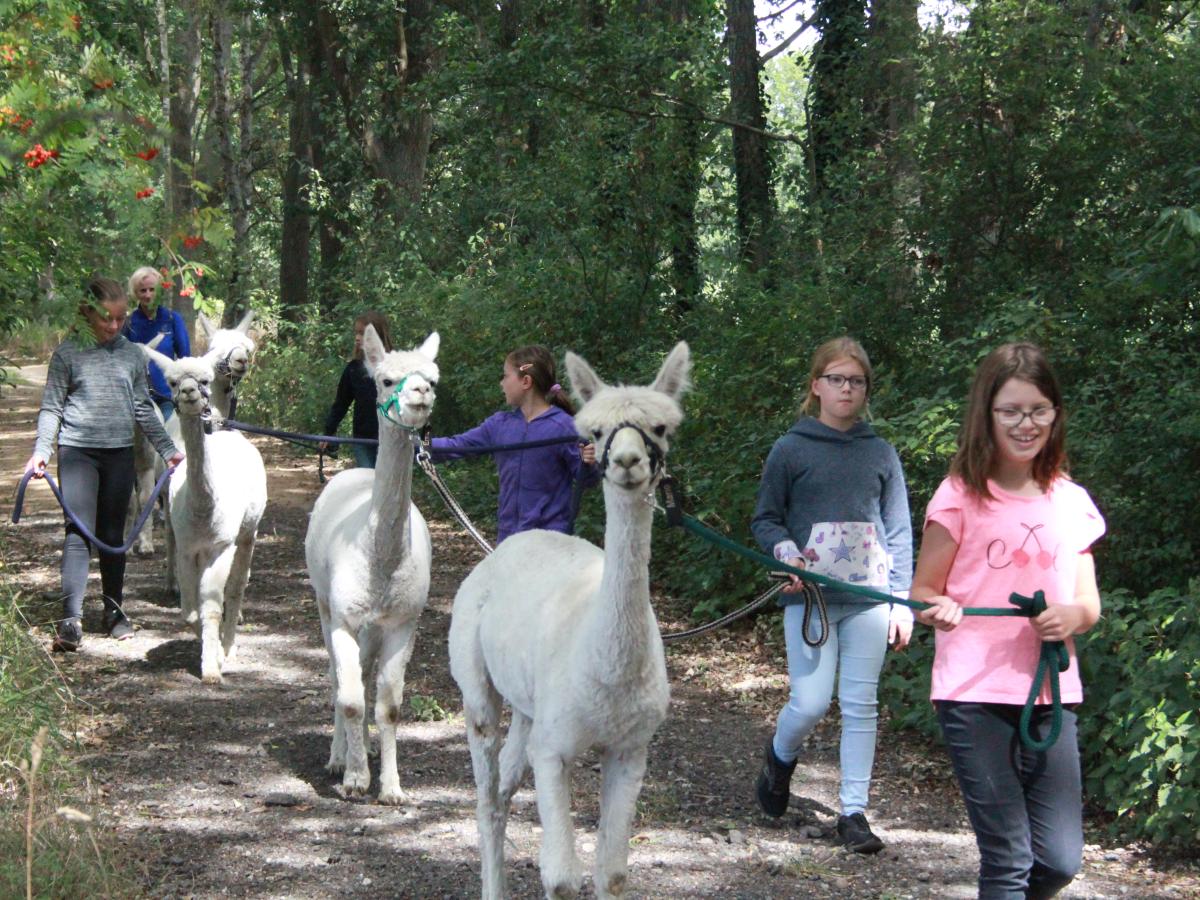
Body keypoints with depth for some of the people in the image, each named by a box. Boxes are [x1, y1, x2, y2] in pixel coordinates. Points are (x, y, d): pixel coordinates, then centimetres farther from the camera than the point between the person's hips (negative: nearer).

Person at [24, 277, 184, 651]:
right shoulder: (68, 353, -2)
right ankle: (71, 618, -16)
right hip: (78, 452, -3)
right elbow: (51, 407, 1)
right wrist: (41, 450, -9)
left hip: (120, 454, 3)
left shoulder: (132, 355, 8)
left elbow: (143, 409, 14)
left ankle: (114, 610, 22)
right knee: (79, 533, -11)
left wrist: (168, 449, 11)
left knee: (113, 535, 10)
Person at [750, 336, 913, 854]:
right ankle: (780, 756, 26)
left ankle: (854, 813, 10)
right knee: (811, 703, -7)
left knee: (861, 706, 2)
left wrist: (903, 603, 5)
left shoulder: (880, 454, 9)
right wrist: (785, 551, -15)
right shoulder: (791, 449, 2)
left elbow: (898, 533, 11)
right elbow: (765, 520, 6)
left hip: (869, 597, 2)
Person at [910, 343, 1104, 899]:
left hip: (1051, 693, 4)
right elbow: (922, 591, 2)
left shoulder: (1071, 502, 10)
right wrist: (938, 610, -21)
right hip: (975, 694, -4)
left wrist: (1073, 615, -9)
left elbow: (1089, 603, 15)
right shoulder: (962, 497, -2)